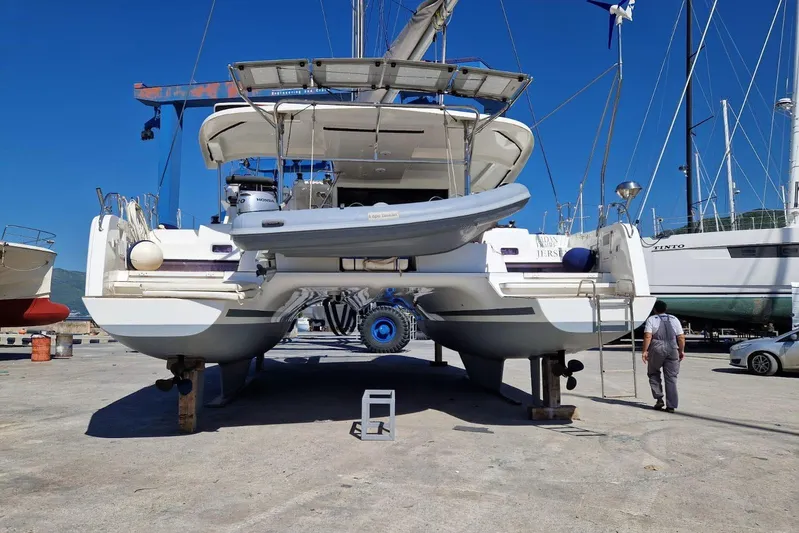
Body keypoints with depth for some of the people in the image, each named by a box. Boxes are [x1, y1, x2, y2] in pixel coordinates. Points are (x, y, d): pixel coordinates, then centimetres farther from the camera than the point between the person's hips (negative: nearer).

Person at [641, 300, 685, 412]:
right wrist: (681, 351, 12)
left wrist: (645, 351, -9)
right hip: (672, 350, 3)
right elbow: (681, 337, 6)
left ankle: (659, 398, 4)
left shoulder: (651, 320, 0)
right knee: (671, 378, 5)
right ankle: (671, 406, 4)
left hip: (656, 350, -3)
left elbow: (647, 336, -11)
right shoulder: (674, 319, 11)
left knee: (653, 373, 16)